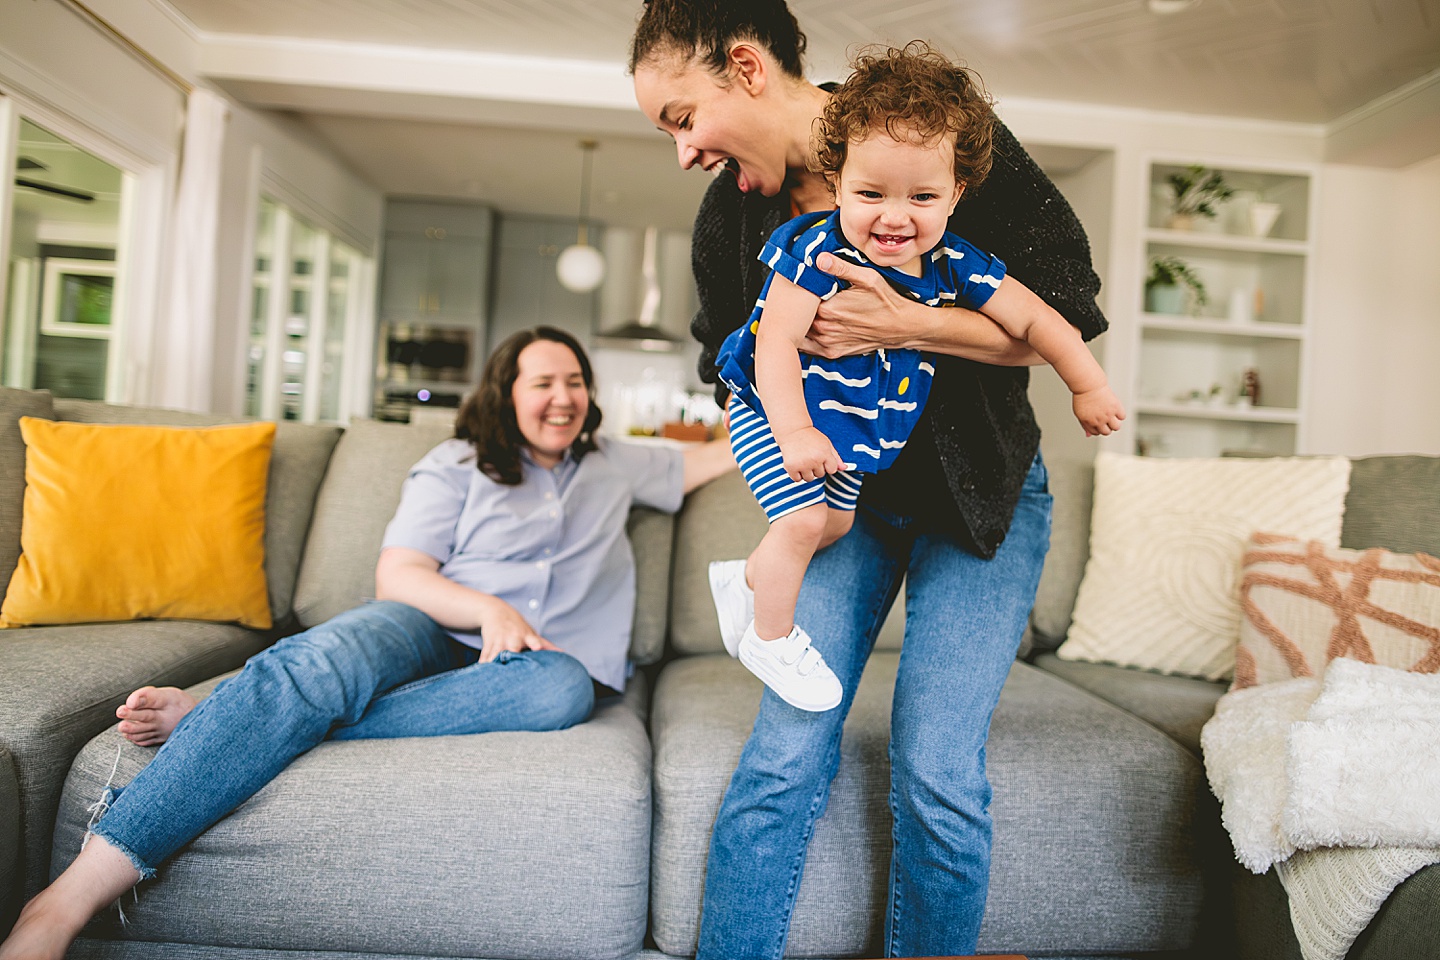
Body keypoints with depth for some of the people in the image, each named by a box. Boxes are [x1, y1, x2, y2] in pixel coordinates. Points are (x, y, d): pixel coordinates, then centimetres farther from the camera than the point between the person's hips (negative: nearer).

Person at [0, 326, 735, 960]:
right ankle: (66, 901, -42)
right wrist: (487, 608, -14)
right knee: (319, 661, -36)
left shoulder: (614, 464, 24)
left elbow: (700, 461, 36)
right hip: (433, 630, -1)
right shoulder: (457, 465, 13)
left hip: (539, 655, 1)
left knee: (566, 688, -38)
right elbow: (397, 576, 3)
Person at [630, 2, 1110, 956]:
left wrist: (905, 325, -26)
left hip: (977, 493, -2)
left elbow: (1065, 314, -13)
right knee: (785, 753, -7)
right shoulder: (732, 219, -2)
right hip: (839, 492, 3)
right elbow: (736, 367, 14)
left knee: (937, 768, -8)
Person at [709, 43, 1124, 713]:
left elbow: (1034, 319, -4)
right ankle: (770, 638, 9)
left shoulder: (954, 267, -12)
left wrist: (1090, 388, -1)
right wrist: (795, 433, -37)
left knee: (835, 523, 17)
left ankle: (747, 578, 42)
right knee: (804, 518, -15)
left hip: (856, 432, 7)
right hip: (774, 413, -6)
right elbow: (776, 344, -29)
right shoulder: (818, 253, -27)